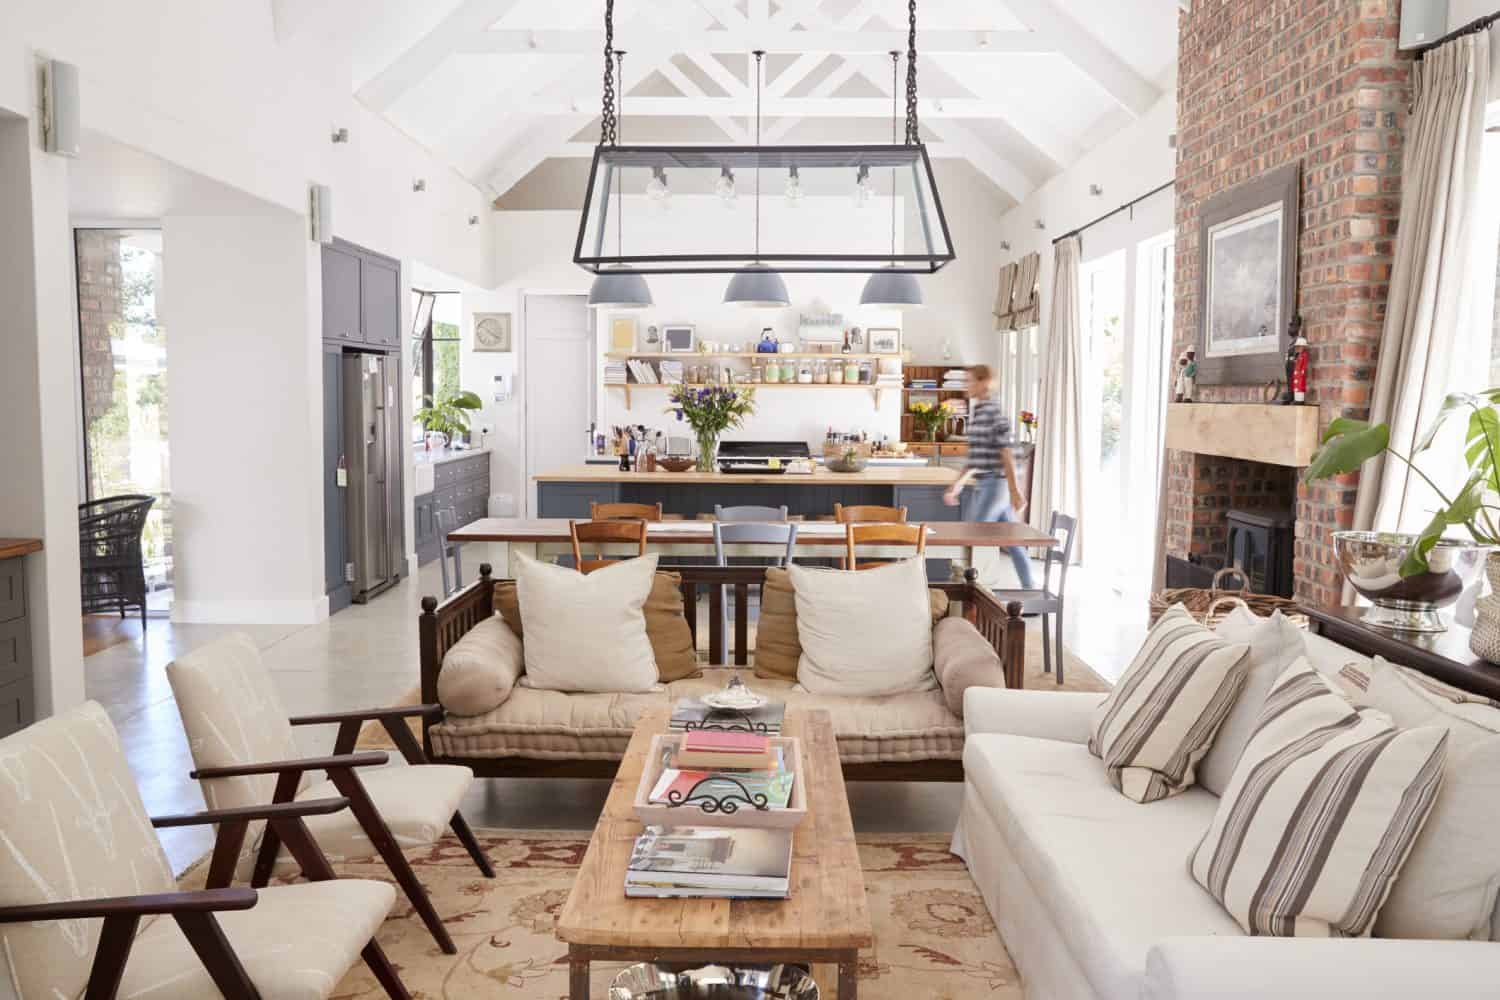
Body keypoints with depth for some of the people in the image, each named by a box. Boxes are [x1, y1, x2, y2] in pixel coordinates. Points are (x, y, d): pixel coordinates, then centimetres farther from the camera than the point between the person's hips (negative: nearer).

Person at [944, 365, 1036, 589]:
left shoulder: (995, 413, -14)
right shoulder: (977, 413, 14)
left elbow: (1006, 454, -18)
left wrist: (1015, 492, -19)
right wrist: (956, 485, 20)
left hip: (996, 484, -9)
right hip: (984, 485, 9)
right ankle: (1029, 587, 19)